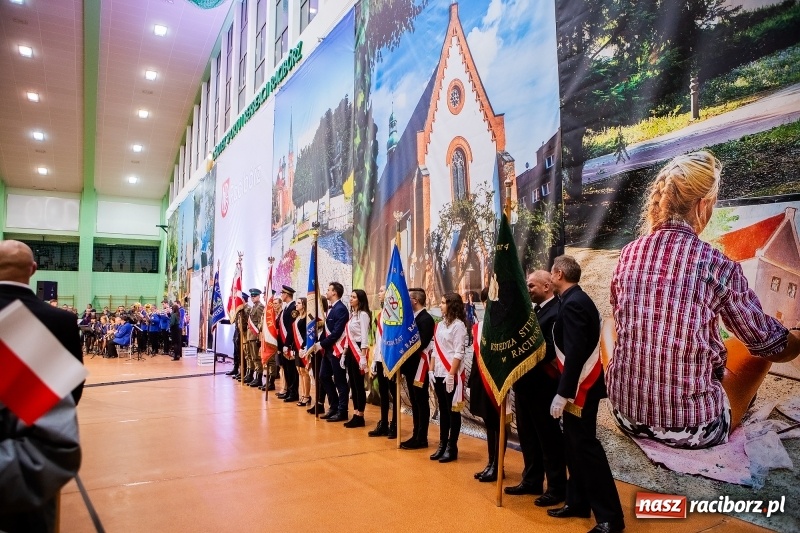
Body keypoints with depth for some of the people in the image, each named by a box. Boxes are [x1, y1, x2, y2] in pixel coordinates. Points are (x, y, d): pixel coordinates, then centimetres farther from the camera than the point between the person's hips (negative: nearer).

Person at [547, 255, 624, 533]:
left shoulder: (572, 304, -19)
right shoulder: (577, 300, 11)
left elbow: (576, 353, -25)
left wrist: (562, 393, -23)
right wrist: (565, 389, 19)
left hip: (581, 387, -10)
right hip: (580, 385, 10)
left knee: (585, 446, -5)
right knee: (574, 445, 15)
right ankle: (578, 502, 26)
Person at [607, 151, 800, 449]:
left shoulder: (628, 254, -4)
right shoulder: (718, 266, -15)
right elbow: (772, 346, 1)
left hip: (625, 415, 4)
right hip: (693, 430, -3)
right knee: (759, 349, 20)